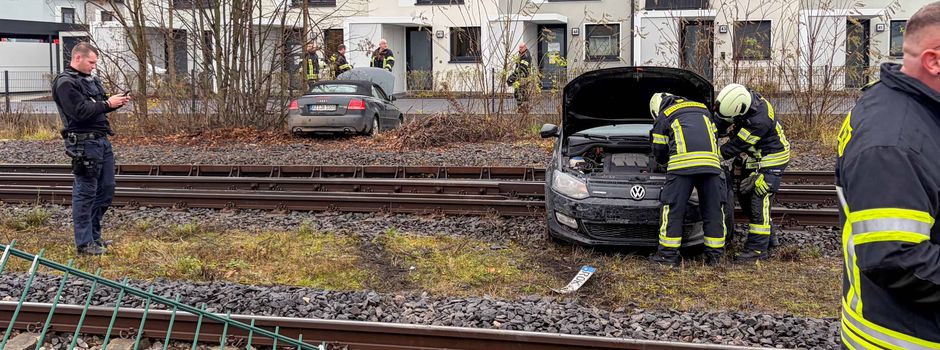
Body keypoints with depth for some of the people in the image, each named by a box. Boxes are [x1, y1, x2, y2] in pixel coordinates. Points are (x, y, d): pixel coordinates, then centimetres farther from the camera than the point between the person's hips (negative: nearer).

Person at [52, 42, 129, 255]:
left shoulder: (90, 79, 17)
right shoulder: (65, 83, -12)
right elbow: (80, 112, -21)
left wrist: (116, 102, 4)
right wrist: (107, 104, -17)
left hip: (102, 141, 9)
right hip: (83, 143, -9)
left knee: (106, 190, 14)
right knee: (85, 193, -3)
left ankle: (94, 235, 25)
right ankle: (84, 243, 4)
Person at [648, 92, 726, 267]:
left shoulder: (663, 117, 18)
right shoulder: (703, 109, 31)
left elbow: (659, 153, 19)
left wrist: (666, 161, 42)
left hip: (682, 162, -4)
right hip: (711, 162, 4)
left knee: (673, 209, 3)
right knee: (713, 209, 10)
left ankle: (668, 254, 3)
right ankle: (715, 254, 14)